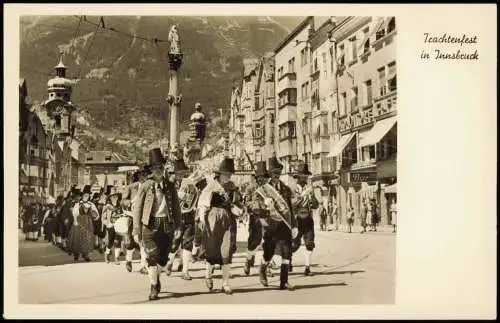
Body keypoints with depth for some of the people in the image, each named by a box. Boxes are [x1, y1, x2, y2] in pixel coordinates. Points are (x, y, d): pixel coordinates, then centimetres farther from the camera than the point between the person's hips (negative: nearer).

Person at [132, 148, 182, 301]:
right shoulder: (146, 186, 0)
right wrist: (136, 231, -3)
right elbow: (137, 209, 1)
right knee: (152, 257, -8)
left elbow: (177, 208, 12)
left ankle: (156, 277, 36)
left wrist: (178, 227, 3)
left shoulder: (170, 186, 8)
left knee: (163, 257, 9)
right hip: (150, 225, -3)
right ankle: (153, 288, 1)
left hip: (167, 225, 3)